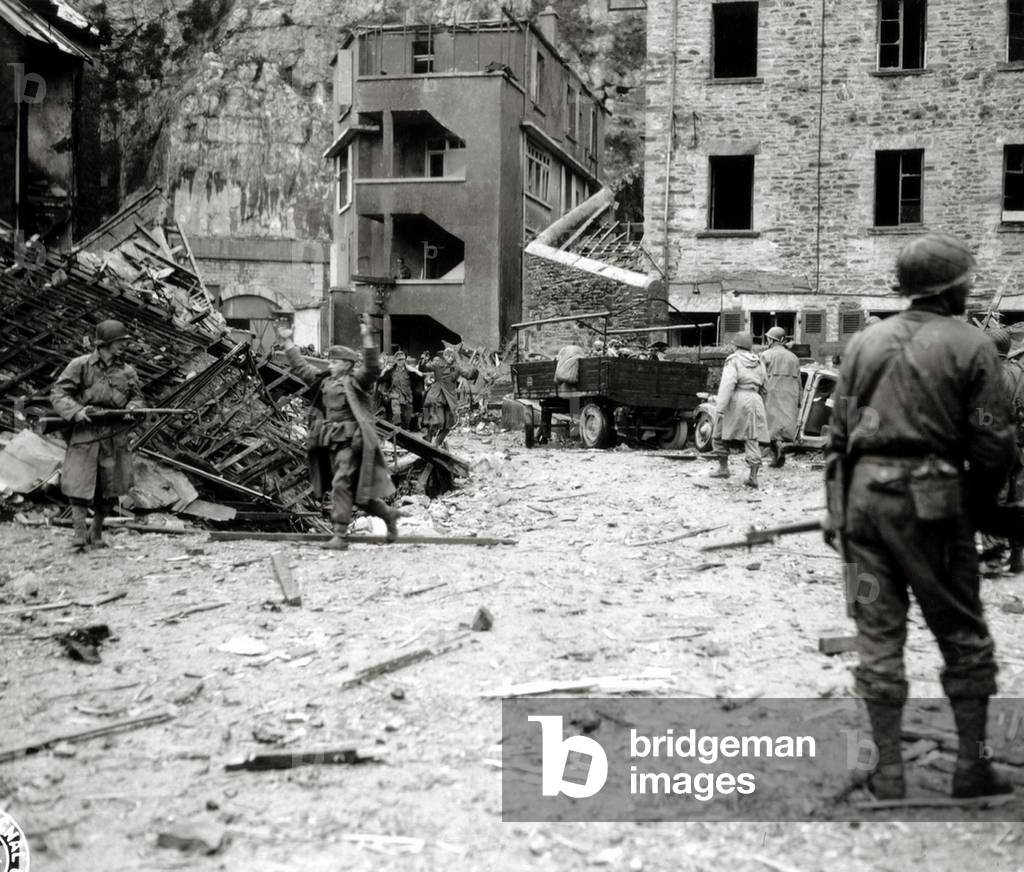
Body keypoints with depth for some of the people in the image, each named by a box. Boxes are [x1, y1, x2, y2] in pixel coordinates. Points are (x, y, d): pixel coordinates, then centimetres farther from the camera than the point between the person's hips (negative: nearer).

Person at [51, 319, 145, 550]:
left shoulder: (127, 371, 6)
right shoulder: (80, 365, -5)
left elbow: (136, 397, 17)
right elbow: (58, 393, -5)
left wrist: (131, 409, -6)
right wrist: (78, 412, -21)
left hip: (115, 438, 4)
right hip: (84, 436, -4)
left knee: (110, 490, 8)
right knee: (79, 486, -10)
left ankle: (96, 533, 25)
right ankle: (79, 532, -5)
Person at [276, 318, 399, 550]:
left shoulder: (356, 381, -3)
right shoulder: (323, 380, 16)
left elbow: (372, 367, -21)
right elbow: (300, 366, 25)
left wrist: (367, 338, -31)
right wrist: (288, 341, 26)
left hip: (351, 441, -8)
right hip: (331, 443, 8)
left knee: (341, 484, -14)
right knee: (354, 490, 12)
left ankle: (340, 537, -13)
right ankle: (388, 515, 31)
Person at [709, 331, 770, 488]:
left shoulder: (733, 360, -3)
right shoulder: (758, 362, 15)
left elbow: (727, 384, -15)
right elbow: (764, 385, 16)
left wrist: (720, 408, -20)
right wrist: (761, 403, 27)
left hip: (737, 399, -5)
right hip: (755, 400, 5)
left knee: (720, 434, 13)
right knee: (752, 439, 0)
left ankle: (723, 468, 16)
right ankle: (753, 476, -9)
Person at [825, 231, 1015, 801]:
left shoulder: (864, 343, 10)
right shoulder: (971, 346, -3)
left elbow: (839, 434, 11)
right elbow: (993, 445, -6)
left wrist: (837, 511, 15)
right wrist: (974, 507, 9)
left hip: (865, 493, 4)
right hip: (929, 498, -4)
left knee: (879, 632, 9)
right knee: (962, 634, 11)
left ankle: (889, 770, 11)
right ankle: (972, 765, 15)